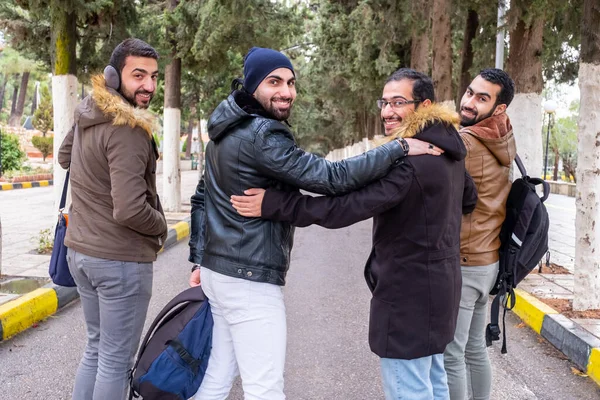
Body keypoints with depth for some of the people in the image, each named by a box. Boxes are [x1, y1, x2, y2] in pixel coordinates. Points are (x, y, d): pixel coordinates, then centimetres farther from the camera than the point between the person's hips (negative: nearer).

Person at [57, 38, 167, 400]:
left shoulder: (86, 116, 7)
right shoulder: (129, 130, -21)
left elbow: (65, 157, 28)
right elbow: (130, 211, -26)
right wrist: (162, 227, -8)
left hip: (80, 251, 9)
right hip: (121, 259, -9)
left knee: (97, 348, 21)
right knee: (117, 360, 4)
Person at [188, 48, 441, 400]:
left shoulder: (228, 130, 12)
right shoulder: (262, 135, -18)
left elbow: (201, 198, 17)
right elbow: (330, 178, -24)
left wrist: (201, 258, 20)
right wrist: (399, 148, -17)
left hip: (218, 269, 10)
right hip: (250, 277, -10)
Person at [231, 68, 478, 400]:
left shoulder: (409, 160, -24)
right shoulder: (448, 151, 7)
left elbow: (350, 207, -32)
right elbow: (469, 198, 23)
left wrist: (274, 205, -33)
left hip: (408, 293, -10)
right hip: (437, 283, 10)